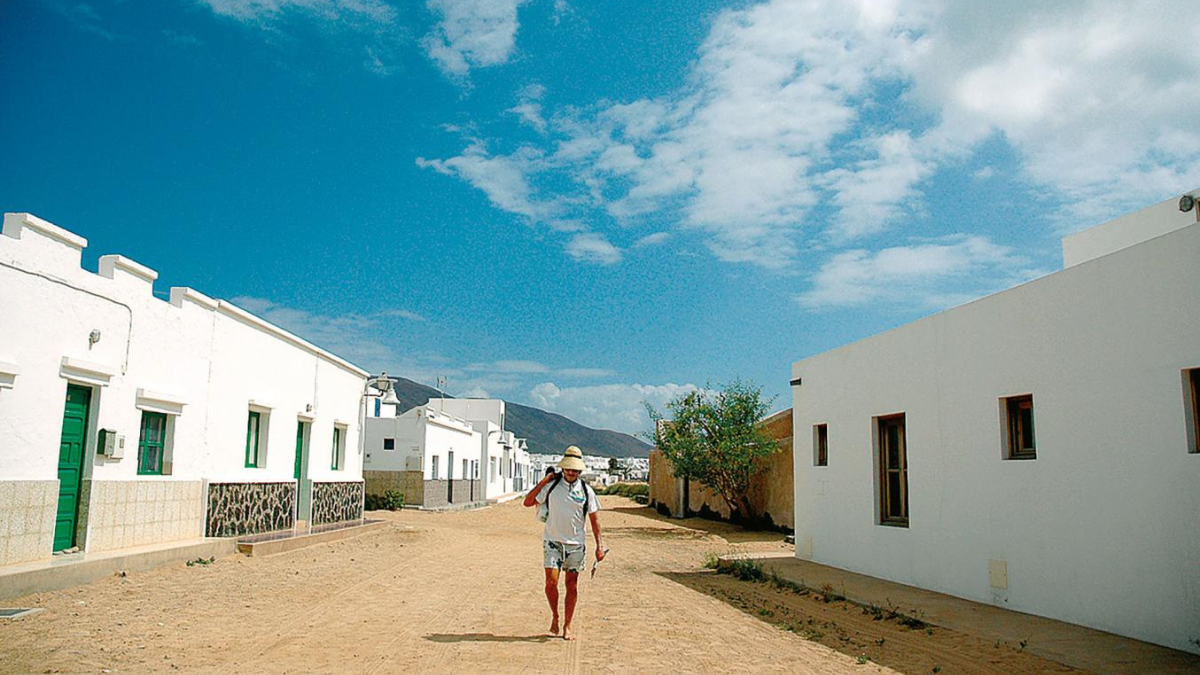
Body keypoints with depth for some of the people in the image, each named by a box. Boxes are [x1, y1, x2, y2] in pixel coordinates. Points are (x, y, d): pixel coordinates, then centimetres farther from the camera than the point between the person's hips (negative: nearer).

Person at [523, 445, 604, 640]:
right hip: (552, 541, -1)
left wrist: (599, 545, 1)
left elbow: (594, 519, 6)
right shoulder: (551, 485, 0)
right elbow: (528, 502, 1)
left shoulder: (586, 490, 1)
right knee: (551, 581, -10)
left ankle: (567, 626, 17)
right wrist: (542, 482, -6)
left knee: (572, 586, 5)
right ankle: (555, 617, 15)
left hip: (576, 544, 1)